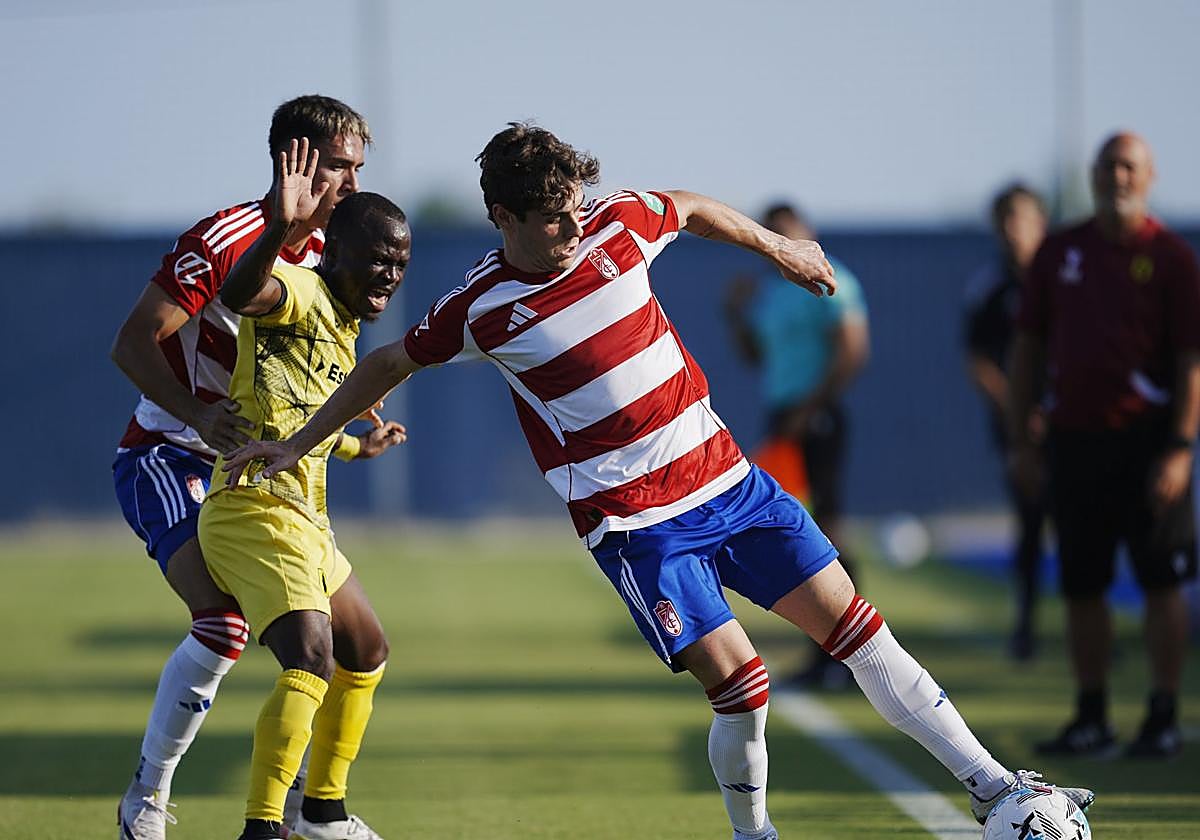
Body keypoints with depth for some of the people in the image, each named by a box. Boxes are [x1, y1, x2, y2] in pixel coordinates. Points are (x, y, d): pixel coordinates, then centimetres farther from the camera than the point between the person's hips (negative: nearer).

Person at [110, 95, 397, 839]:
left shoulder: (327, 256, 7)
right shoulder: (224, 239, -17)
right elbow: (133, 344, -20)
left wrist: (355, 446, 4)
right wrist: (198, 415, -34)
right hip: (166, 457, -8)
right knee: (224, 623, -25)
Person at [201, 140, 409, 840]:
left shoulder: (342, 326, 17)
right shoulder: (299, 293, -13)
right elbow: (241, 293, -39)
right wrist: (280, 229, -56)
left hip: (304, 518, 11)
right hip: (254, 512, -11)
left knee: (366, 654, 25)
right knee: (311, 658, -28)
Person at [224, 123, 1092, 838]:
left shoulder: (620, 223, -2)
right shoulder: (481, 309, -10)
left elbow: (693, 209, 20)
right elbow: (389, 363, 6)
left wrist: (775, 247, 33)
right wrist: (298, 443, 10)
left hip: (726, 477, 4)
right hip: (635, 522, -4)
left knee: (853, 624, 1)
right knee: (738, 680, -15)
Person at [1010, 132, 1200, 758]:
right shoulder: (1060, 252, 10)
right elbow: (1027, 349, 14)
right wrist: (1020, 440, 8)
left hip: (1147, 441, -4)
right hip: (1073, 440, 4)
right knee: (1080, 586, 6)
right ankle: (1091, 718, 14)